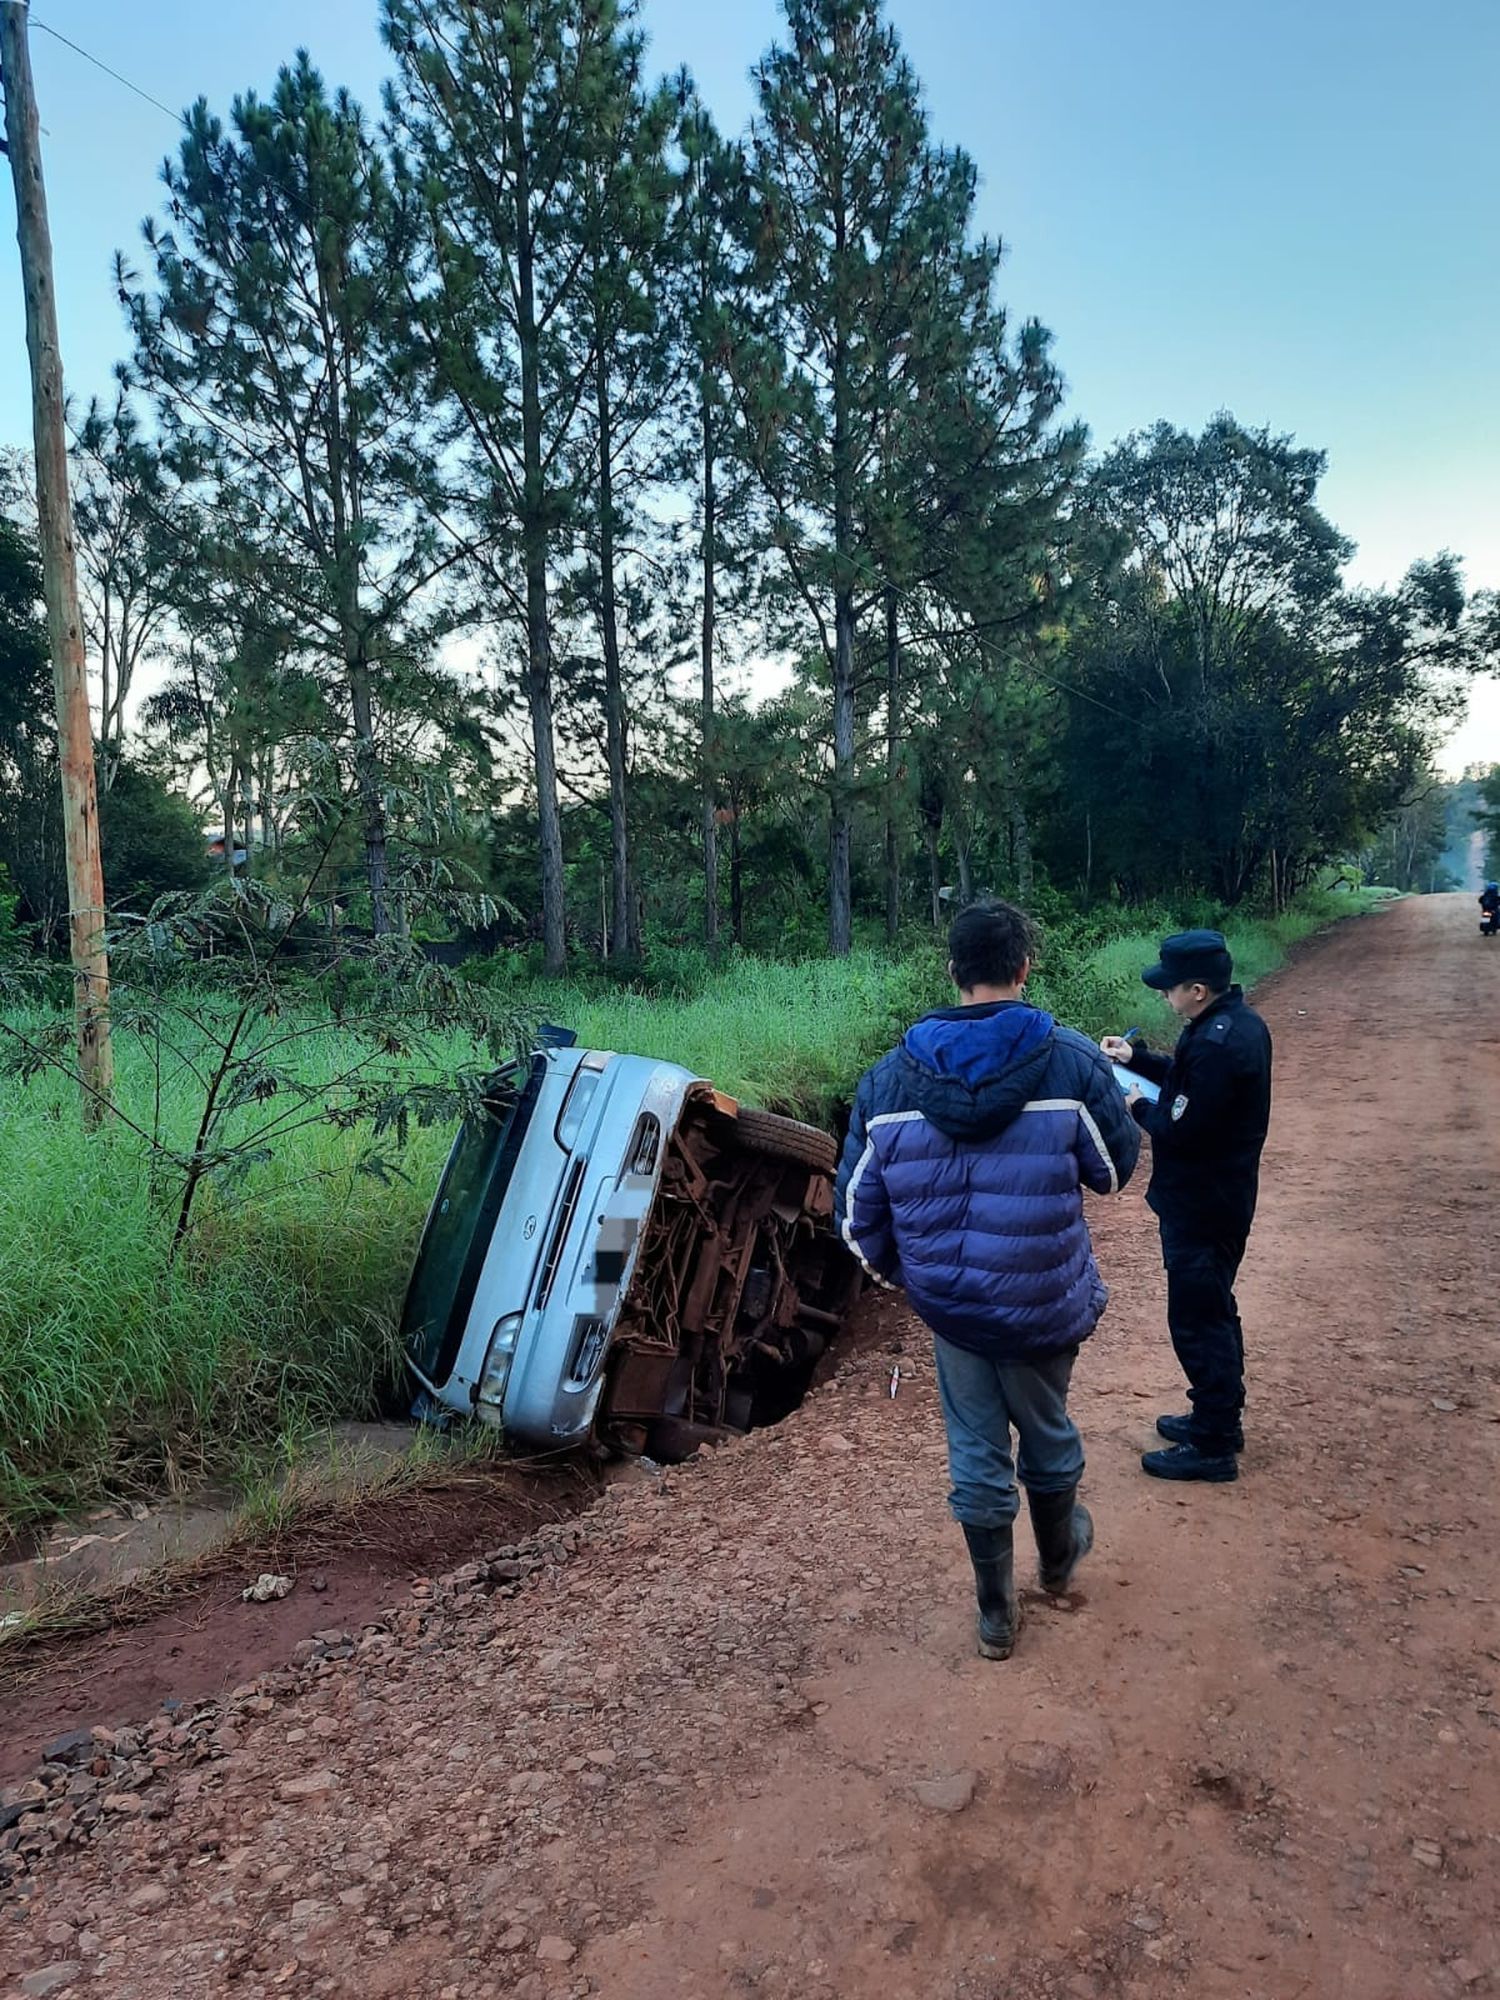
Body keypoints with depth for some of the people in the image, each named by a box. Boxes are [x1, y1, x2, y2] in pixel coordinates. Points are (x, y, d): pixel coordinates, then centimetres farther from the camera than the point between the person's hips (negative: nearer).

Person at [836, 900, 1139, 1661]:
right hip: (1043, 1301, -1)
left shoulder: (890, 1077, -10)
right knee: (1046, 1431, 24)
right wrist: (1110, 1095, 18)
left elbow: (856, 1210, -3)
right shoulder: (1071, 1061, -16)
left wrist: (898, 1271, 17)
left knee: (976, 1448, 17)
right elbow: (1114, 1169, -1)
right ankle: (1059, 1555, 50)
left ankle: (997, 1611, 32)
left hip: (946, 1304, 1)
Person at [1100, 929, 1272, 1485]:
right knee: (1212, 1311, 22)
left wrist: (1141, 1108, -9)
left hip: (1202, 1206, -10)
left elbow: (1182, 1131, -27)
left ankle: (1212, 1446, 17)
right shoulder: (1238, 1021, 3)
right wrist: (1137, 1058, 9)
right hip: (1222, 1194, 10)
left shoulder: (1217, 1044, -29)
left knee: (1198, 1320, 3)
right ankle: (1219, 1418, 38)